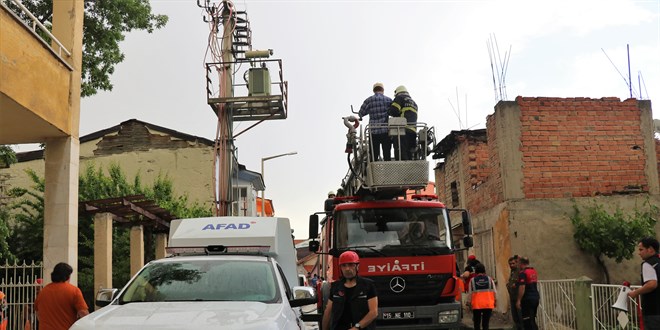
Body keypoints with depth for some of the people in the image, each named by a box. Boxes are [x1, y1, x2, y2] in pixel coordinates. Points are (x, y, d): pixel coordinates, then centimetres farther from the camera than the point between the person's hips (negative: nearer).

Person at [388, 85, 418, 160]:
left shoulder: (400, 98, 6)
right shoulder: (414, 103, 30)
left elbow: (393, 110, -7)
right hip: (413, 130, 8)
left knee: (401, 155, -14)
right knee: (408, 155, 9)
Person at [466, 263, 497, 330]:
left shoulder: (472, 280, -1)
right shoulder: (489, 279, 3)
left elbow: (470, 293, 0)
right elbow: (494, 292, 6)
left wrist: (469, 302, 10)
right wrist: (495, 301, 18)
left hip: (476, 305, -1)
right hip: (488, 304, 1)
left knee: (477, 324, 9)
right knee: (486, 323, 5)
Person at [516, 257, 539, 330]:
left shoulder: (523, 273, -13)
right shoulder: (534, 271, 12)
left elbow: (522, 288, -20)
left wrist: (518, 300, -17)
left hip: (527, 299, -8)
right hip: (536, 297, 8)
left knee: (527, 321, -5)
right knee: (532, 320, 17)